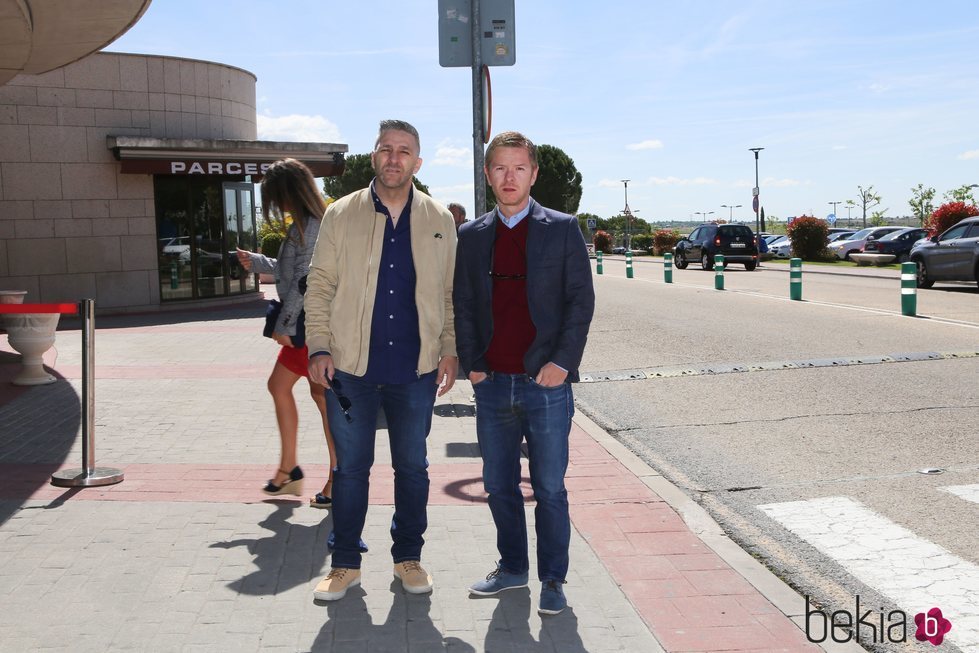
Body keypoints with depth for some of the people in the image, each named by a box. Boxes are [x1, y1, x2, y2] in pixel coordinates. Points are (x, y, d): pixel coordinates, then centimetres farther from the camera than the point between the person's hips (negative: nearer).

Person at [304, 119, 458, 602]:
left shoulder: (439, 220, 5)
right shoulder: (341, 215, 3)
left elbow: (451, 292, 9)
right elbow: (320, 286, 3)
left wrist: (450, 350, 2)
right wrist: (319, 347, -6)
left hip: (416, 370, 1)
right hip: (351, 368, -1)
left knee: (412, 467, 11)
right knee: (351, 468, 8)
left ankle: (408, 557, 27)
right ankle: (345, 563, 22)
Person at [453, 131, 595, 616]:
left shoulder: (562, 229, 1)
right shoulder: (471, 236, 10)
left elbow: (581, 299, -1)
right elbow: (462, 304, 11)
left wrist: (562, 362, -10)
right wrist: (471, 365, 2)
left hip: (545, 383, -3)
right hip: (492, 384, 3)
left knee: (549, 489, 4)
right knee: (499, 486, 13)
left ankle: (553, 580, 18)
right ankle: (512, 568, 30)